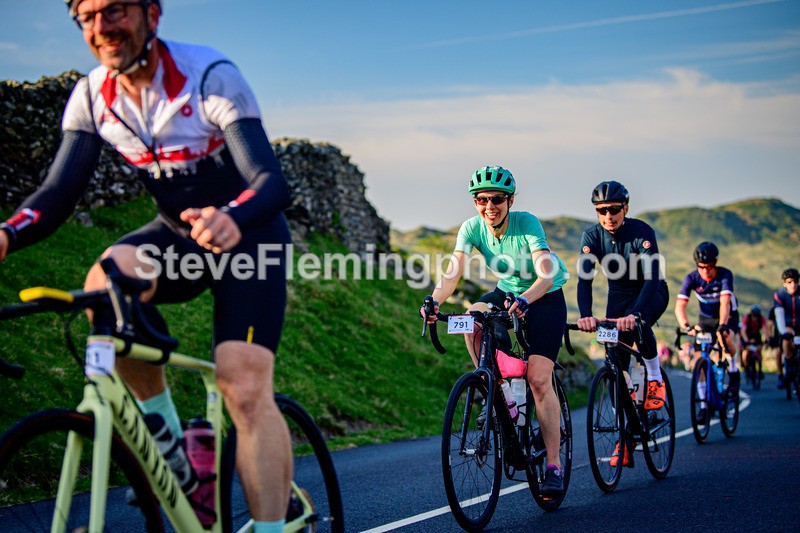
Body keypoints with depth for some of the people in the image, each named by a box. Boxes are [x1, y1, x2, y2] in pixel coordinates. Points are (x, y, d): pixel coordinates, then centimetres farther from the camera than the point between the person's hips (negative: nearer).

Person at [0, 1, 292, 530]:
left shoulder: (211, 76, -23)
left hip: (247, 235, -4)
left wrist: (230, 219, -54)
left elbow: (272, 181, -31)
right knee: (105, 283, -29)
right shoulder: (91, 96, -8)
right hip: (176, 234, 4)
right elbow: (59, 191, -13)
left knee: (246, 388, -21)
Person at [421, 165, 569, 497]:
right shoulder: (472, 228, -15)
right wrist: (434, 302, -45)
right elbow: (453, 272, -26)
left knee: (538, 378, -16)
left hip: (545, 298, -4)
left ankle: (553, 466, -7)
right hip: (507, 293, 4)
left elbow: (546, 275, -37)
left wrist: (524, 300, -56)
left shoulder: (527, 223, -26)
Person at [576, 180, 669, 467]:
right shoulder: (592, 236, -18)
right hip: (619, 295, 3)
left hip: (652, 294, -3)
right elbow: (584, 278, -27)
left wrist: (634, 314, -54)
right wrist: (585, 315, -45)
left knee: (636, 323, -38)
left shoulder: (642, 233, -28)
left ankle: (655, 378, -11)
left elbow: (652, 278, -38)